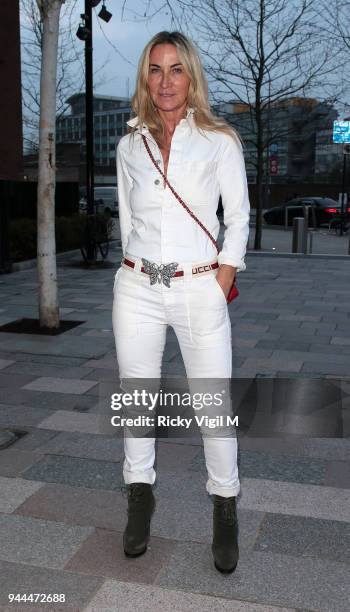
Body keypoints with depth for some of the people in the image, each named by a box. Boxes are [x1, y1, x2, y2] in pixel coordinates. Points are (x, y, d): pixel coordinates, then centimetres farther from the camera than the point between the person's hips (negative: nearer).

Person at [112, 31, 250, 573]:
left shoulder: (219, 140, 2)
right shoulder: (131, 144, 11)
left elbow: (238, 216, 3)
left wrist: (221, 283, -5)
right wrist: (138, 269, 10)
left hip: (200, 289, -3)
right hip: (137, 288, 3)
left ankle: (225, 509, 19)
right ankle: (140, 499, 27)